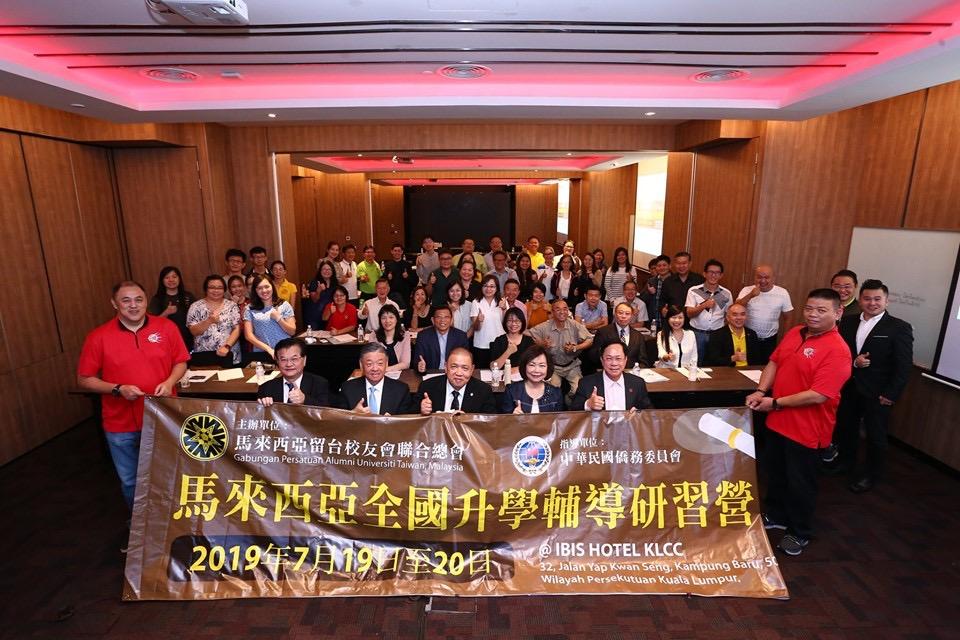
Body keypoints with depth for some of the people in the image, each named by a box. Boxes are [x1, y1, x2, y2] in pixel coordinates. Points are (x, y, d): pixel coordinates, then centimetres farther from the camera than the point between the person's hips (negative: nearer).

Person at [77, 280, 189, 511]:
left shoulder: (167, 327, -6)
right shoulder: (98, 337, -8)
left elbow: (180, 362, 3)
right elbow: (84, 380, -3)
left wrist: (169, 382, -16)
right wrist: (118, 389, -18)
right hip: (121, 425, 0)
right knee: (130, 481, 18)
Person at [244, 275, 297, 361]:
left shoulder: (284, 305, 6)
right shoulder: (250, 309, 8)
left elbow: (292, 332, 6)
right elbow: (248, 335, 2)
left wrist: (278, 318, -8)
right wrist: (268, 349, -8)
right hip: (260, 353, 0)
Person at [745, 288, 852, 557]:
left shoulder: (837, 350, -22)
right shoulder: (794, 333, 1)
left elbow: (819, 395, -27)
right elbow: (774, 362, 9)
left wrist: (775, 403, -21)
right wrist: (761, 391, -7)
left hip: (807, 430, -7)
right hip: (778, 421, 7)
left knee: (800, 483, 12)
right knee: (775, 472, 23)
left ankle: (800, 533, 34)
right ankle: (776, 516, 45)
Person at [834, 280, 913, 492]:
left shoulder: (899, 328, -9)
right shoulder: (847, 322, 2)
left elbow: (904, 366, -10)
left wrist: (891, 395, -14)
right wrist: (853, 362, -18)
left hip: (877, 393, -4)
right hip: (848, 388, 4)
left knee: (875, 435, 10)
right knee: (845, 428, 18)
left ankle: (871, 474, 29)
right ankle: (846, 462, 40)